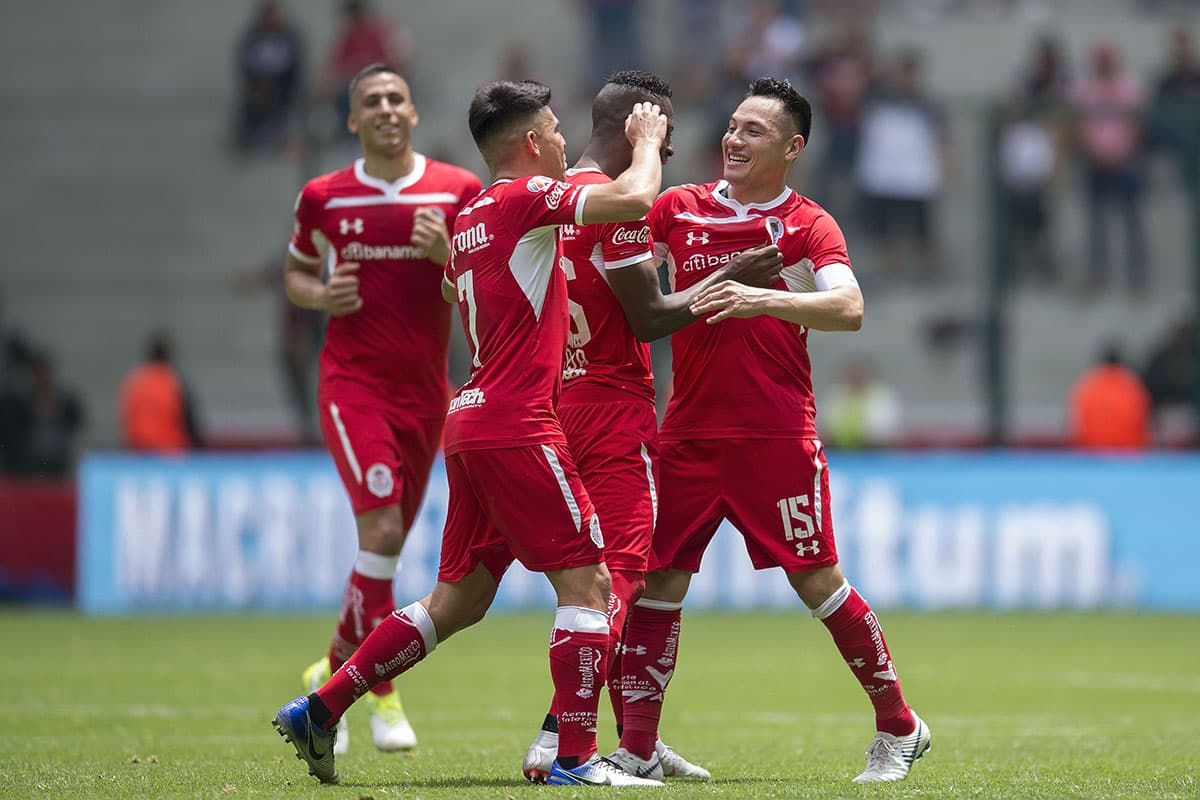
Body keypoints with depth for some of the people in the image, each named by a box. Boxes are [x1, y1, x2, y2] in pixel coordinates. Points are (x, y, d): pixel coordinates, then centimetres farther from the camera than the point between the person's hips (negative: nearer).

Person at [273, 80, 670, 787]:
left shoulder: (469, 217, 17)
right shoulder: (527, 198, -9)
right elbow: (635, 199, -18)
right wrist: (648, 139, 1)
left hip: (471, 426, 9)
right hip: (518, 428, -9)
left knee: (458, 601, 13)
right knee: (588, 583, -5)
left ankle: (319, 711, 12)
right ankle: (576, 756, -8)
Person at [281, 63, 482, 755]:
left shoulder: (458, 191, 1)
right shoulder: (324, 198, 1)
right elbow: (297, 271, 16)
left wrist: (447, 256, -18)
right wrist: (320, 295, -7)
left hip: (425, 389, 3)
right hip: (352, 381, -3)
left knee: (390, 542, 11)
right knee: (382, 526, -19)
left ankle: (338, 666, 33)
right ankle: (381, 693, -14)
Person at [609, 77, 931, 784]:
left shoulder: (808, 224, -3)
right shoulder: (678, 210, 9)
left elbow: (849, 309, -18)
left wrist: (764, 299, -32)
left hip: (778, 435, -4)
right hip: (689, 430, 4)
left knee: (816, 579, -3)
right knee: (658, 579, 0)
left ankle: (899, 729, 12)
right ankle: (637, 747, 5)